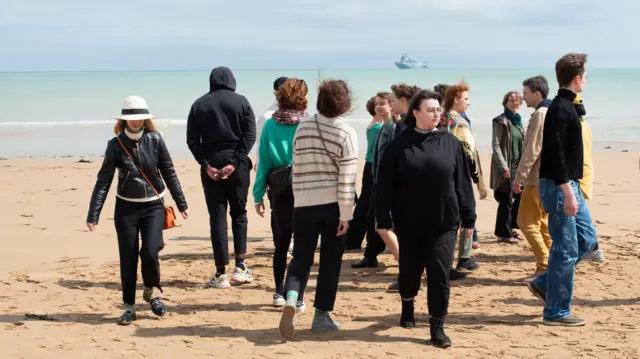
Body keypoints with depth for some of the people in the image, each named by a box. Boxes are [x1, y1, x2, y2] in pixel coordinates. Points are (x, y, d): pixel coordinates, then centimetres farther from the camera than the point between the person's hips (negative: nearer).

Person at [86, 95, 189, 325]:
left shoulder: (155, 140, -4)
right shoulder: (115, 145, -6)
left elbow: (169, 173, 5)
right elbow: (103, 181, -6)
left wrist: (181, 204, 10)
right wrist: (93, 215, -11)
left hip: (154, 206, 0)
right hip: (126, 207, 0)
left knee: (150, 251, -14)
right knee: (128, 259, 4)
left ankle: (151, 291, 15)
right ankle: (129, 306, 19)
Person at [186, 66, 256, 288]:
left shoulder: (199, 104, 6)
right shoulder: (241, 102, 3)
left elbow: (192, 140, -2)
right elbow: (250, 136, -6)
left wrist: (206, 164, -5)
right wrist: (235, 162, -10)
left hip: (211, 164, 0)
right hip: (237, 164, 0)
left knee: (217, 216, 2)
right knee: (239, 214, 13)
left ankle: (221, 273, 0)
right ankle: (240, 266, 8)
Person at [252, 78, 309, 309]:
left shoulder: (270, 125, -3)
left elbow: (263, 162, -1)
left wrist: (258, 195, 6)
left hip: (280, 192, 2)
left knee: (280, 245, 16)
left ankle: (279, 293, 23)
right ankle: (297, 297, 3)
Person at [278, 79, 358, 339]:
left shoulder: (302, 127, 3)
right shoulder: (346, 133, -7)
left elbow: (297, 167, 10)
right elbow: (346, 178, -11)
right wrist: (346, 213, -9)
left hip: (304, 202, 2)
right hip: (333, 203, -2)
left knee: (301, 256, 6)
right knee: (330, 259, 9)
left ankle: (291, 299, -20)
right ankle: (321, 316, 12)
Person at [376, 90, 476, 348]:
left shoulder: (450, 142, 1)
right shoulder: (400, 145, -3)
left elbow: (462, 182, 4)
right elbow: (385, 184, -3)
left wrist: (468, 218, 3)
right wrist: (383, 219, -7)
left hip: (444, 222, 0)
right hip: (409, 223, 0)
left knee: (439, 274, -3)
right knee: (410, 270, 13)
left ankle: (437, 327, 5)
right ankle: (407, 307, 41)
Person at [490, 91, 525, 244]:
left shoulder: (518, 120, 15)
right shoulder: (501, 121, -9)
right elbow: (495, 145, -15)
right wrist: (504, 167, -20)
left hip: (518, 165, 8)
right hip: (506, 166, -8)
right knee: (506, 201, -3)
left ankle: (510, 227, 24)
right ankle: (504, 233, 6)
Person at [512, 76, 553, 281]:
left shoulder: (540, 115, -14)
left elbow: (532, 151, -19)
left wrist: (518, 178, -17)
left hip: (537, 179, -10)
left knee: (527, 223, -6)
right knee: (543, 223, 13)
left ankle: (544, 267, -10)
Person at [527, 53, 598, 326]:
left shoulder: (566, 106, 14)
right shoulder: (561, 109, -17)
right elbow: (555, 153, -24)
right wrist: (567, 191, -26)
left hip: (569, 185, 10)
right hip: (559, 186, -10)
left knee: (587, 237, 15)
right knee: (566, 249, -4)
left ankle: (544, 284, 20)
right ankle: (556, 312, 4)